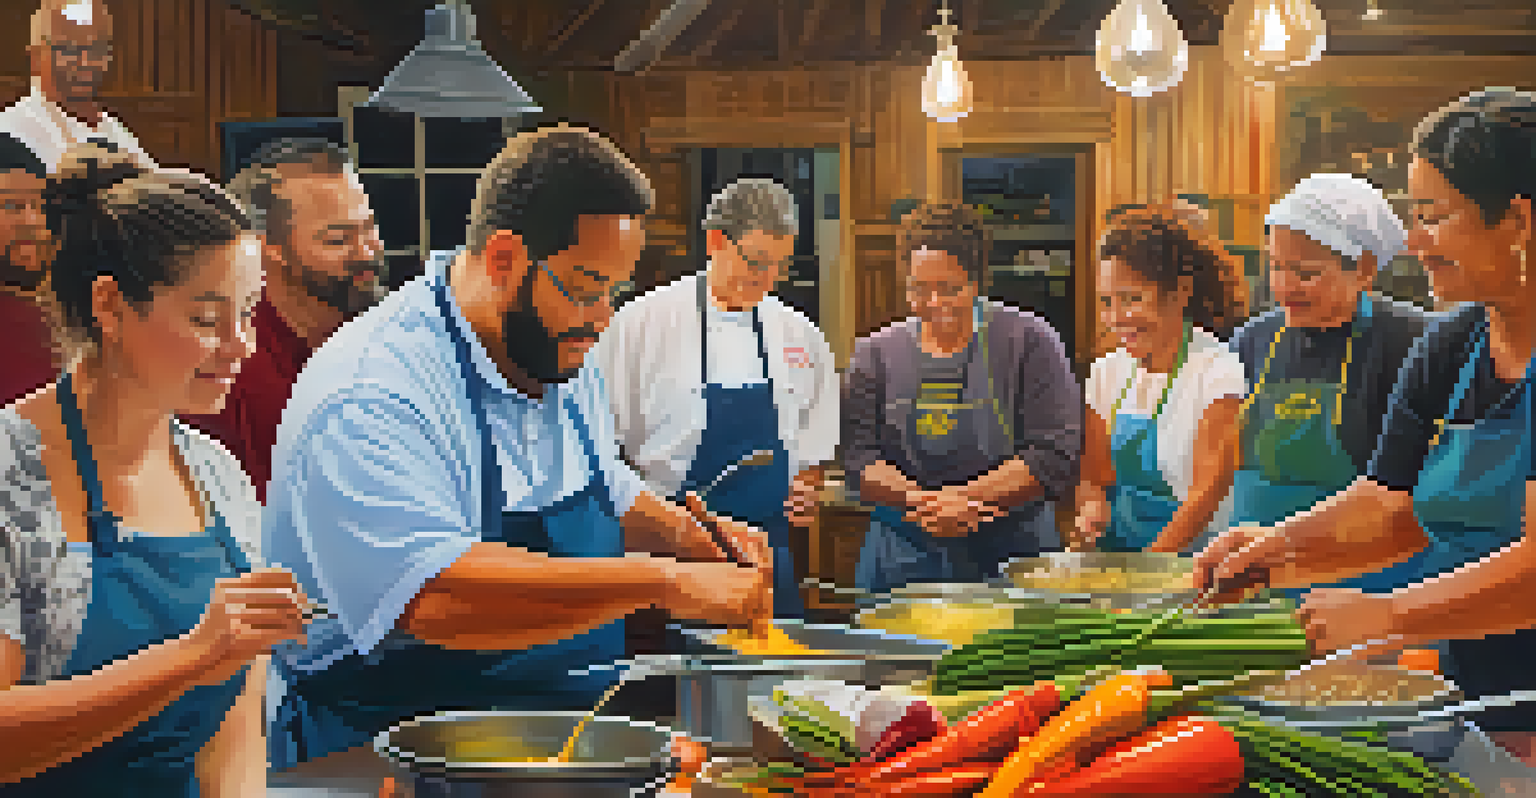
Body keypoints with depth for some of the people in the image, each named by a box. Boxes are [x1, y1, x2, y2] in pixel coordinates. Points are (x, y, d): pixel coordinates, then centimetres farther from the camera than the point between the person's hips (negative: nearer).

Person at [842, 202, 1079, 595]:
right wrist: (919, 499, -16)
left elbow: (1057, 454, -7)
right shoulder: (875, 353, 9)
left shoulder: (1029, 341, 1)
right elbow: (857, 457, 2)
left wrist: (966, 498, -14)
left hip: (1012, 551, -2)